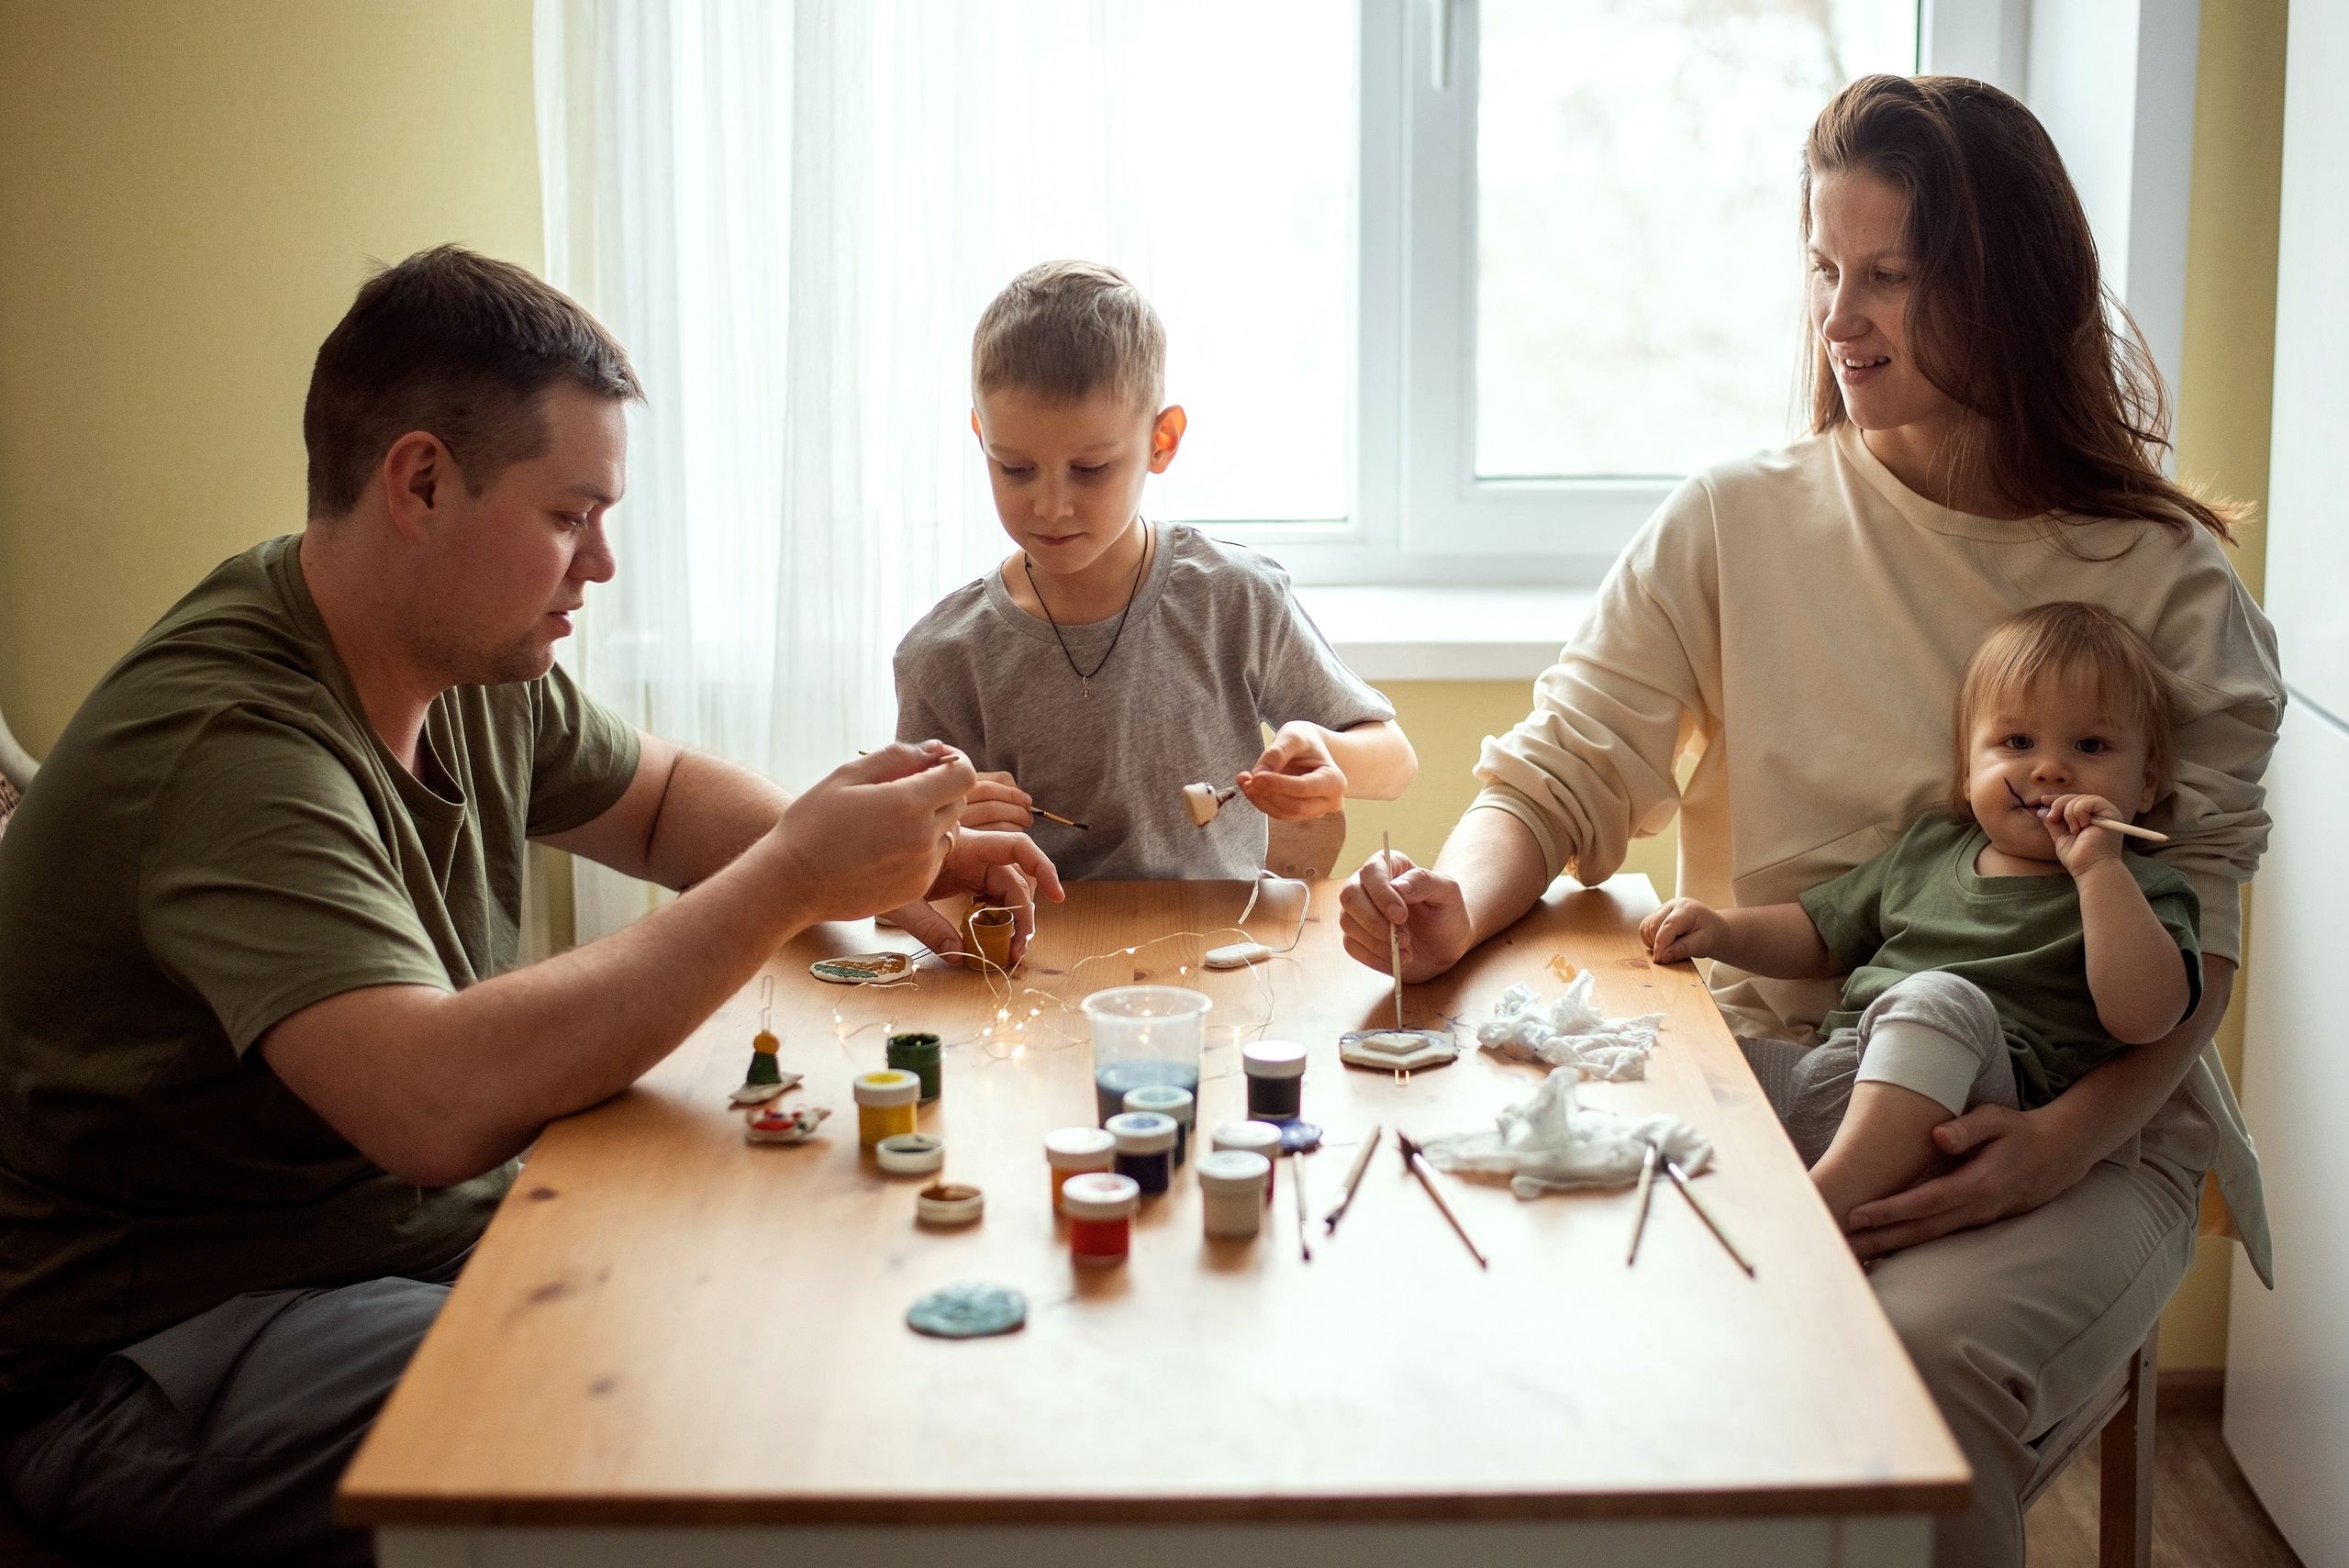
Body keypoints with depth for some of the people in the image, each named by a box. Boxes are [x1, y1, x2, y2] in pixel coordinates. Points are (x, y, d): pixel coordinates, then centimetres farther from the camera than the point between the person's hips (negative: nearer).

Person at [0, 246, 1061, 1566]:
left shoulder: (474, 658, 2)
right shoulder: (226, 743, -27)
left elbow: (661, 801, 20)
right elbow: (438, 1105, -39)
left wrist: (886, 855, -2)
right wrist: (793, 879, -32)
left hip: (434, 1231, 9)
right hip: (159, 1353, -9)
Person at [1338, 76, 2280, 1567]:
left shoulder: (2168, 580, 1)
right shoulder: (1733, 525, 5)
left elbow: (2201, 924, -3)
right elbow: (1562, 772, 4)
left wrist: (2068, 1141, -20)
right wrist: (1460, 902, -19)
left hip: (2080, 1122, -1)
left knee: (1924, 1356, -32)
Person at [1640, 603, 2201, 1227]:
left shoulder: (2139, 893, 5)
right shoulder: (1930, 849, 22)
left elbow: (2144, 1016, -15)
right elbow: (1818, 935, 33)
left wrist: (2097, 868, -17)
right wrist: (1721, 931, 14)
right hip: (1827, 1072, 7)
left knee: (1937, 998, -37)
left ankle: (1829, 1196, -44)